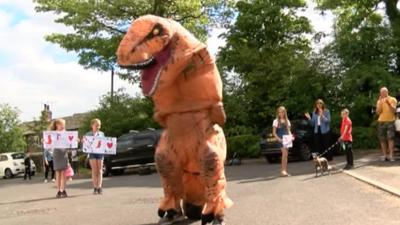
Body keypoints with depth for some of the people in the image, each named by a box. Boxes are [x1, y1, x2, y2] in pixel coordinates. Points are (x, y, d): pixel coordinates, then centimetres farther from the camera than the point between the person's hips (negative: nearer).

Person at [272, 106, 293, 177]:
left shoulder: (287, 121, 16)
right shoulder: (276, 121, 1)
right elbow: (274, 133, -1)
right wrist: (279, 139, -16)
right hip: (280, 139, -5)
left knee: (285, 154, 3)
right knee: (284, 153, -19)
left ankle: (285, 171, 8)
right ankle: (283, 170, -20)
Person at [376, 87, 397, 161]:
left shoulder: (393, 100, 3)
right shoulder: (379, 101, 10)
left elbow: (393, 110, -10)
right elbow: (378, 112, -1)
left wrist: (388, 103, -24)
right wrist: (380, 103, -10)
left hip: (390, 121, -3)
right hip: (381, 122, 3)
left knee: (390, 138, -14)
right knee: (382, 139, -1)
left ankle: (391, 155, -18)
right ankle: (385, 155, 3)